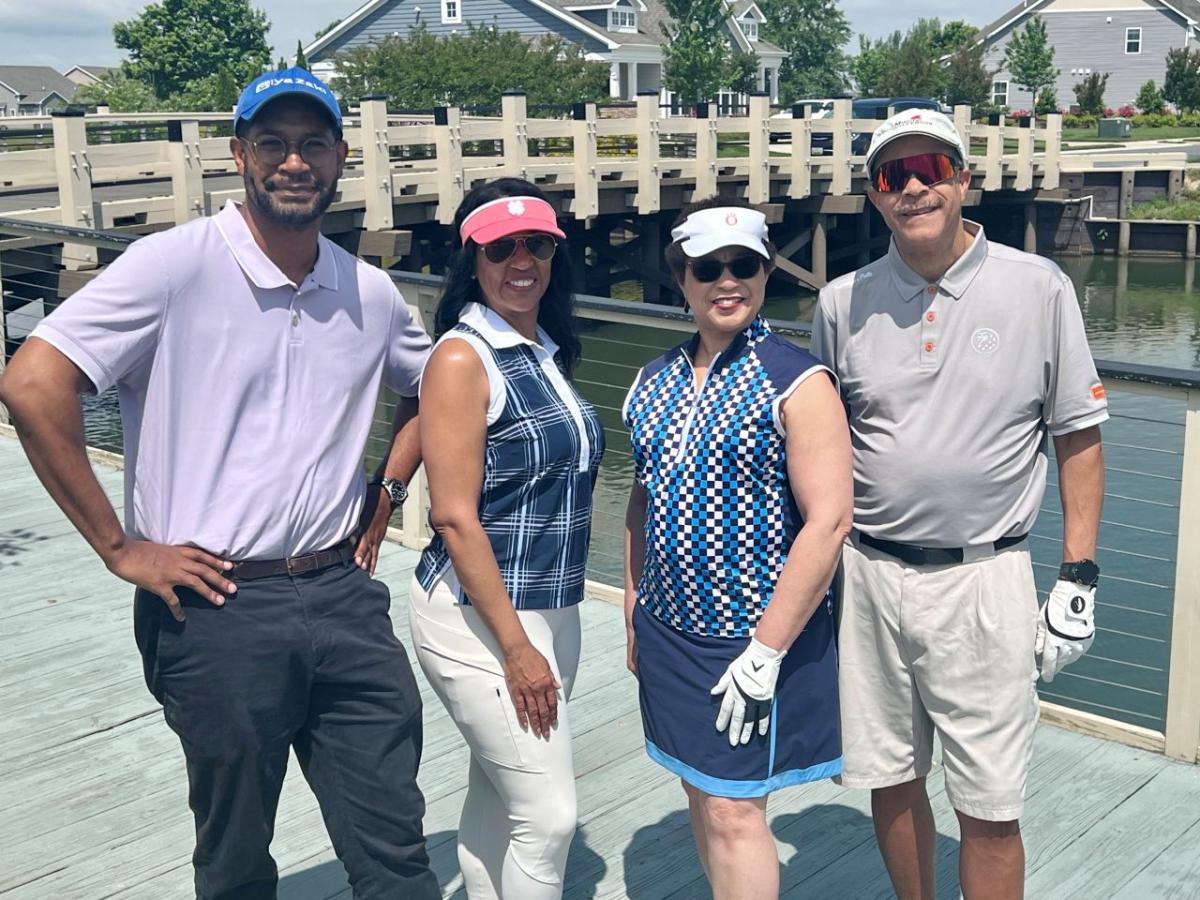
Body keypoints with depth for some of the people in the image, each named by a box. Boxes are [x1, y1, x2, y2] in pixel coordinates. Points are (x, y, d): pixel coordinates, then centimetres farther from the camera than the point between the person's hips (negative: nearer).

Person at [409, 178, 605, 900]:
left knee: (497, 800, 17)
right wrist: (516, 647, -19)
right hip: (479, 618, -8)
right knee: (548, 813, -4)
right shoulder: (463, 357, -14)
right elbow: (455, 516, -18)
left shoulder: (549, 351, 10)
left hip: (551, 612, 8)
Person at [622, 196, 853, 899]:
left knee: (734, 812, -2)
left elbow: (829, 521, -19)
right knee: (702, 797, 17)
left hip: (755, 637, -6)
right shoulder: (655, 382, 6)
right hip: (669, 632, 6)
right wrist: (634, 614, 13)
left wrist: (765, 652, -20)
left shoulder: (796, 382, -13)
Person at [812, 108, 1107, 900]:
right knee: (891, 781, 15)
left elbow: (1079, 439, 1)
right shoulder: (843, 302, 4)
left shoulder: (1040, 288, -2)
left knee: (991, 809, 3)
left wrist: (1078, 580, -3)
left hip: (984, 580, -2)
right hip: (867, 575, 3)